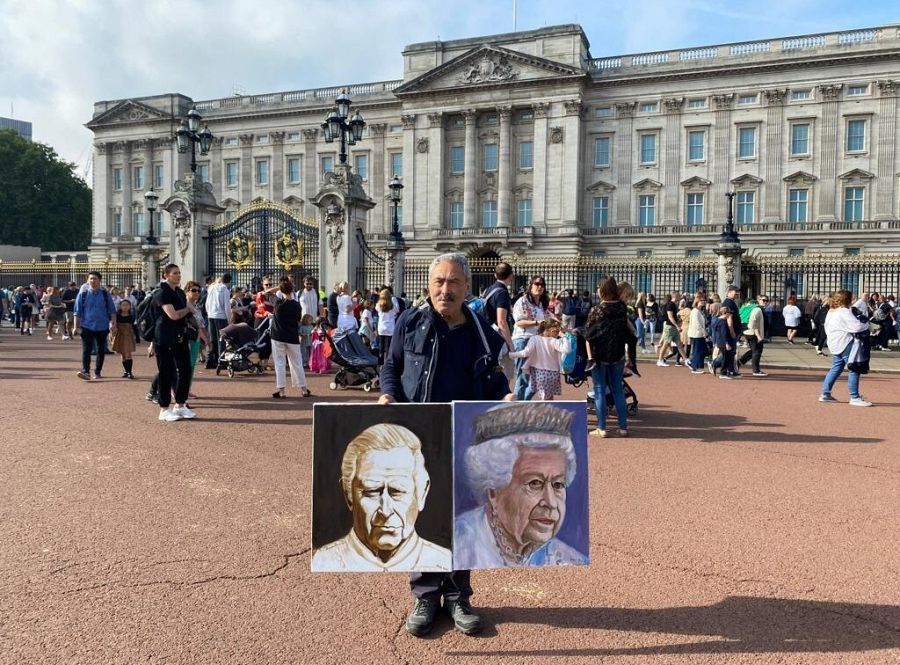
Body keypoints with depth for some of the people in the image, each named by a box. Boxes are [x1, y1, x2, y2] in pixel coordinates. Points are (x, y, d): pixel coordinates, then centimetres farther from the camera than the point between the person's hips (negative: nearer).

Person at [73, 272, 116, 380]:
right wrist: (76, 327, 0)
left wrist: (113, 324, -2)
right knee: (86, 350, -9)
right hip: (87, 326, -1)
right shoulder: (83, 294, 0)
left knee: (101, 350, 9)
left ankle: (97, 372, 20)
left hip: (102, 327, 1)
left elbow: (112, 311, 5)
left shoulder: (105, 294, 1)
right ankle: (85, 372, -13)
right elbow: (77, 312, 3)